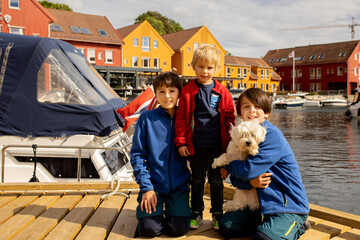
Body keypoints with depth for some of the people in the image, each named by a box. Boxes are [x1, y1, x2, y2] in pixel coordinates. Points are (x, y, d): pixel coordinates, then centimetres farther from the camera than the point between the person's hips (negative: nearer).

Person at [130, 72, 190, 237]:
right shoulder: (147, 118, -4)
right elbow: (137, 154, -3)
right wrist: (146, 187, -9)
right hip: (153, 184, -1)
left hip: (179, 186, 1)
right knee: (149, 229, -14)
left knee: (179, 229, -12)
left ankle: (171, 209, 20)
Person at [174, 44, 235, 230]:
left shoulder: (222, 92, 1)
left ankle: (217, 213, 29)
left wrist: (231, 142, 3)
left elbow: (230, 118, 5)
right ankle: (196, 212, 29)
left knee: (216, 181, 13)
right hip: (196, 146, 0)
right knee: (197, 180, 14)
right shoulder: (187, 91, -2)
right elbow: (181, 118, 0)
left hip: (217, 146, 0)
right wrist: (181, 142, -4)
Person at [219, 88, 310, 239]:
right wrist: (250, 182, -18)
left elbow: (249, 170, -25)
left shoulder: (271, 135, -18)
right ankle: (266, 222, 16)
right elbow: (235, 179, 5)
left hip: (289, 205, -7)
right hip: (261, 204, 8)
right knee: (226, 225, -1)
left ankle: (296, 226, 2)